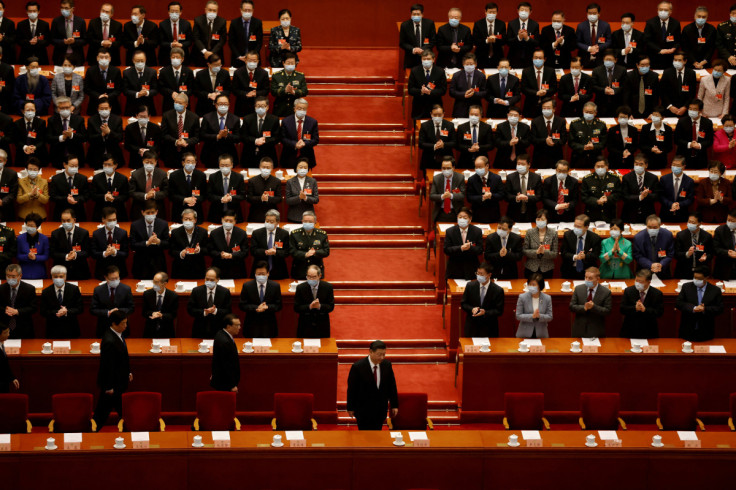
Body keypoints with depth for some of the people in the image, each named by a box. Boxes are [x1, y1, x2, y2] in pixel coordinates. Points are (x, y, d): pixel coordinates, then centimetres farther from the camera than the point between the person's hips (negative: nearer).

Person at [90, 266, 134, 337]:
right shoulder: (98, 290, -4)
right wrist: (107, 313, -20)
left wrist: (119, 311, -19)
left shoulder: (126, 289, -4)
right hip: (103, 329, 0)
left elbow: (131, 308, 1)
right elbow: (93, 310, -5)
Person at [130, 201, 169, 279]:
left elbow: (167, 245, 1)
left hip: (158, 264, 1)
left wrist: (158, 241, -20)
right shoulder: (135, 225, -2)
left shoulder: (163, 224, 2)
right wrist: (147, 243, -22)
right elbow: (133, 245, -7)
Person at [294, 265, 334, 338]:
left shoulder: (327, 287, -5)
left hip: (322, 326, 1)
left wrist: (320, 306, -23)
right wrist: (309, 306, -24)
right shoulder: (300, 288, -6)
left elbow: (331, 307, -3)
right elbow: (296, 308, -7)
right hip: (305, 326, -1)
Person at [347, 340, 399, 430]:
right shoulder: (357, 367, -19)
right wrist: (350, 408, -3)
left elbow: (392, 385, 4)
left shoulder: (387, 365, -6)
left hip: (381, 409, 4)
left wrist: (394, 405, 7)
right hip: (363, 409, -4)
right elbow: (351, 389, -9)